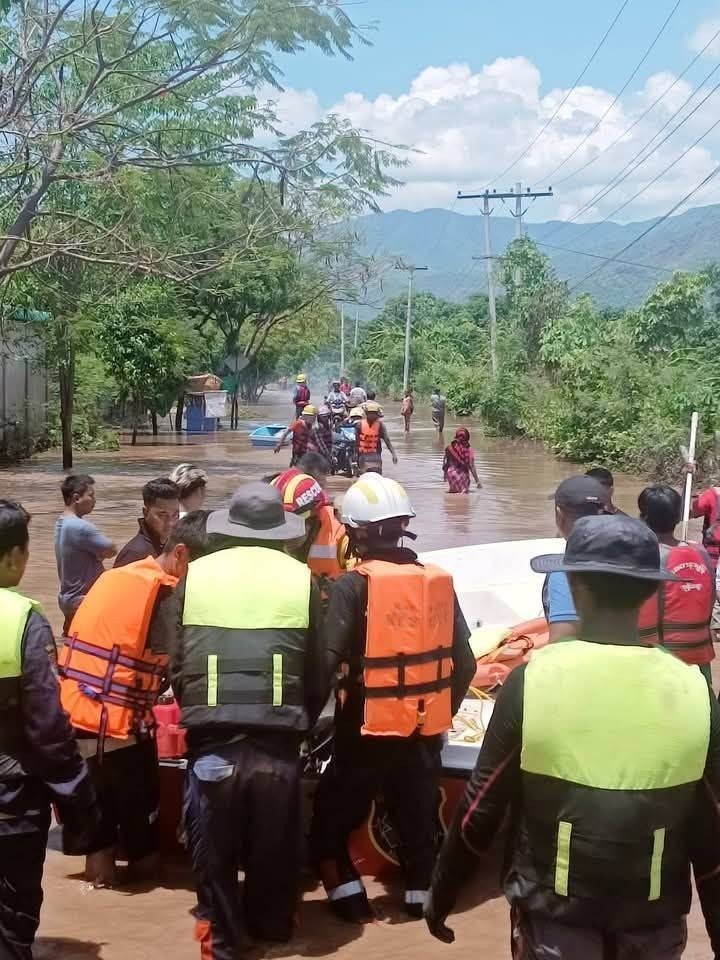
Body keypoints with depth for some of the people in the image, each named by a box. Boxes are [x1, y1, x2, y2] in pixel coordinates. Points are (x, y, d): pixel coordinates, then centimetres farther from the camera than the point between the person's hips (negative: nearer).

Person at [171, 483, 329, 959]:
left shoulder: (197, 575, 1)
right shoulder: (301, 578, 0)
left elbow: (176, 663, 5)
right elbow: (319, 673, 3)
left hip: (212, 740, -1)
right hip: (278, 741, 1)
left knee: (214, 850, 13)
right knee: (275, 845, 19)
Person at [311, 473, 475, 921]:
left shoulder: (353, 586, -13)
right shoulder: (439, 581, 2)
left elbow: (327, 662, -18)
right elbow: (464, 663, 5)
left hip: (369, 727, -4)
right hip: (425, 726, 5)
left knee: (333, 814, 13)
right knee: (419, 815, 19)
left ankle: (348, 893, 10)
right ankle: (421, 895, 25)